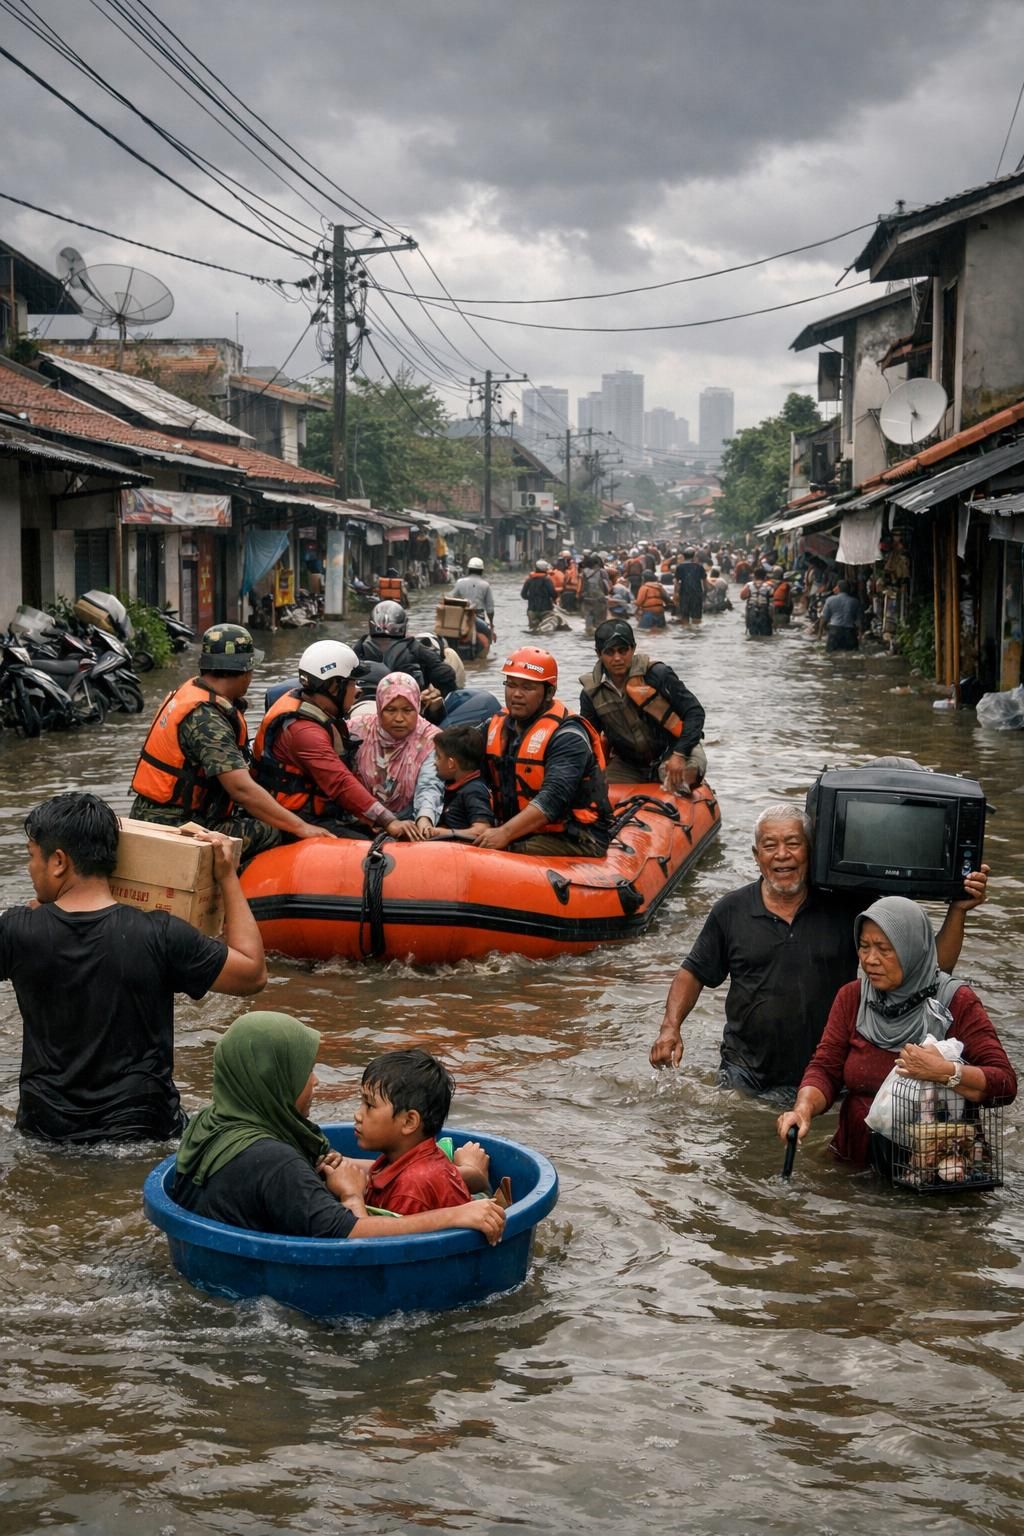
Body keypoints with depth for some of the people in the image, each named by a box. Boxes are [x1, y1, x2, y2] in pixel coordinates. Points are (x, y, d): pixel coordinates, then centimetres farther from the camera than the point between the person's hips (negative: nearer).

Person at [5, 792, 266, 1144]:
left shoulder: (17, 932, -11)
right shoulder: (160, 936, -15)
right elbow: (253, 974, -4)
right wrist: (227, 877, -1)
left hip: (43, 1129, 2)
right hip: (143, 1132, -2)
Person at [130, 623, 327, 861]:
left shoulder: (189, 691, 10)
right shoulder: (205, 718, -20)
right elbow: (243, 789, -28)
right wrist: (300, 827, -25)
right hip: (175, 826, -10)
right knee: (276, 834, -17)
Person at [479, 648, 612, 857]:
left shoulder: (567, 736, -12)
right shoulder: (495, 726, 12)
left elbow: (553, 799, -24)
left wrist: (505, 833, -33)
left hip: (574, 840, -6)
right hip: (518, 833, 6)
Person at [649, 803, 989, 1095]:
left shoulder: (847, 909, -5)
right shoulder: (731, 912, 1)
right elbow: (694, 973, 11)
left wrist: (957, 910, -17)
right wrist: (671, 1027, -4)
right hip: (745, 1077, 1)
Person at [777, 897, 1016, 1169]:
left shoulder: (956, 1002, -4)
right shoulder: (851, 997, 8)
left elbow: (1005, 1084, -9)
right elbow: (824, 1068, 4)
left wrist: (945, 1072, -24)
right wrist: (804, 1108, -17)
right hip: (857, 1162, 3)